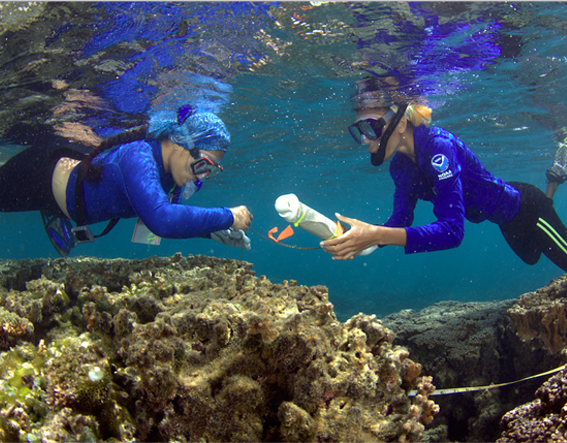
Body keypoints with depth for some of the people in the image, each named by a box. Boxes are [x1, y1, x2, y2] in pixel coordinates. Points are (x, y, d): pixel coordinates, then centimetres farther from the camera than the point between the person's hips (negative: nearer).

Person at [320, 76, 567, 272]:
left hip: (524, 206, -7)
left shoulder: (437, 147, -39)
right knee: (533, 258, 34)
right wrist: (363, 236, -31)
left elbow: (452, 230, -45)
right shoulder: (399, 166, -14)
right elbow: (401, 220, -11)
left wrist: (377, 235, -54)